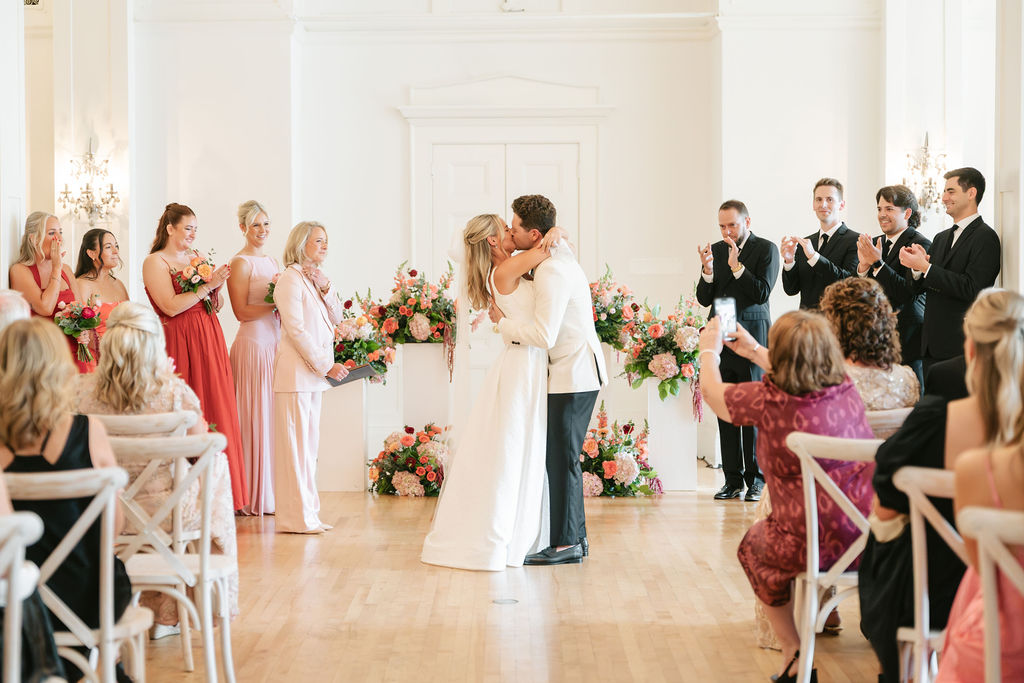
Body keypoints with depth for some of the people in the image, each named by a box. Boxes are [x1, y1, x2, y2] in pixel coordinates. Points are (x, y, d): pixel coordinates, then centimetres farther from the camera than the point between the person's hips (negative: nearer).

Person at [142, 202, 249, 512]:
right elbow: (170, 306, -15)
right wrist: (207, 285, -14)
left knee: (215, 413, 3)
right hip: (179, 344, -6)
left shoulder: (198, 257, 16)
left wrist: (217, 285, -4)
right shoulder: (155, 262, -3)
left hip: (209, 342, 6)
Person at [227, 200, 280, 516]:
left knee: (273, 418, 8)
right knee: (256, 419, -5)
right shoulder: (240, 262, -7)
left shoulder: (272, 262, 18)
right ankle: (255, 498, 1)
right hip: (252, 345, -8)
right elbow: (242, 311, -13)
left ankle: (272, 493, 14)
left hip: (275, 343, 8)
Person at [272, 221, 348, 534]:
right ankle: (296, 516, -3)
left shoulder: (316, 278, 16)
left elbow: (336, 317, 13)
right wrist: (327, 365, -15)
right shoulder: (291, 278, -10)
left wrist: (326, 288, -3)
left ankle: (307, 512, 15)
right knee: (296, 443, -6)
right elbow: (296, 330, -15)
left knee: (309, 444, 10)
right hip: (297, 371, -9)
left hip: (315, 371, 9)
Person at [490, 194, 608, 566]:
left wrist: (503, 323, -13)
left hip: (573, 375, -10)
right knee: (563, 456, 14)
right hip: (575, 372, 10)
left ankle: (565, 544, 0)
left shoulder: (551, 273, -20)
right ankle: (576, 536, 20)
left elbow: (545, 335, -27)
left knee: (561, 459, -5)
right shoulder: (559, 254, 11)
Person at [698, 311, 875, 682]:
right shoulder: (846, 389, -1)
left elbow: (712, 391, 3)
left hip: (818, 544, -5)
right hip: (872, 537, 5)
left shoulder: (769, 400, -17)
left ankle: (793, 653, 29)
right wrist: (753, 351, 35)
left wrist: (709, 350, 23)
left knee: (753, 541, 27)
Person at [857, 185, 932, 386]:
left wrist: (877, 263, -20)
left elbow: (910, 294, -19)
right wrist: (863, 267, -8)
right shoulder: (876, 244, 13)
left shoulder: (920, 245, -8)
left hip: (907, 339, -6)